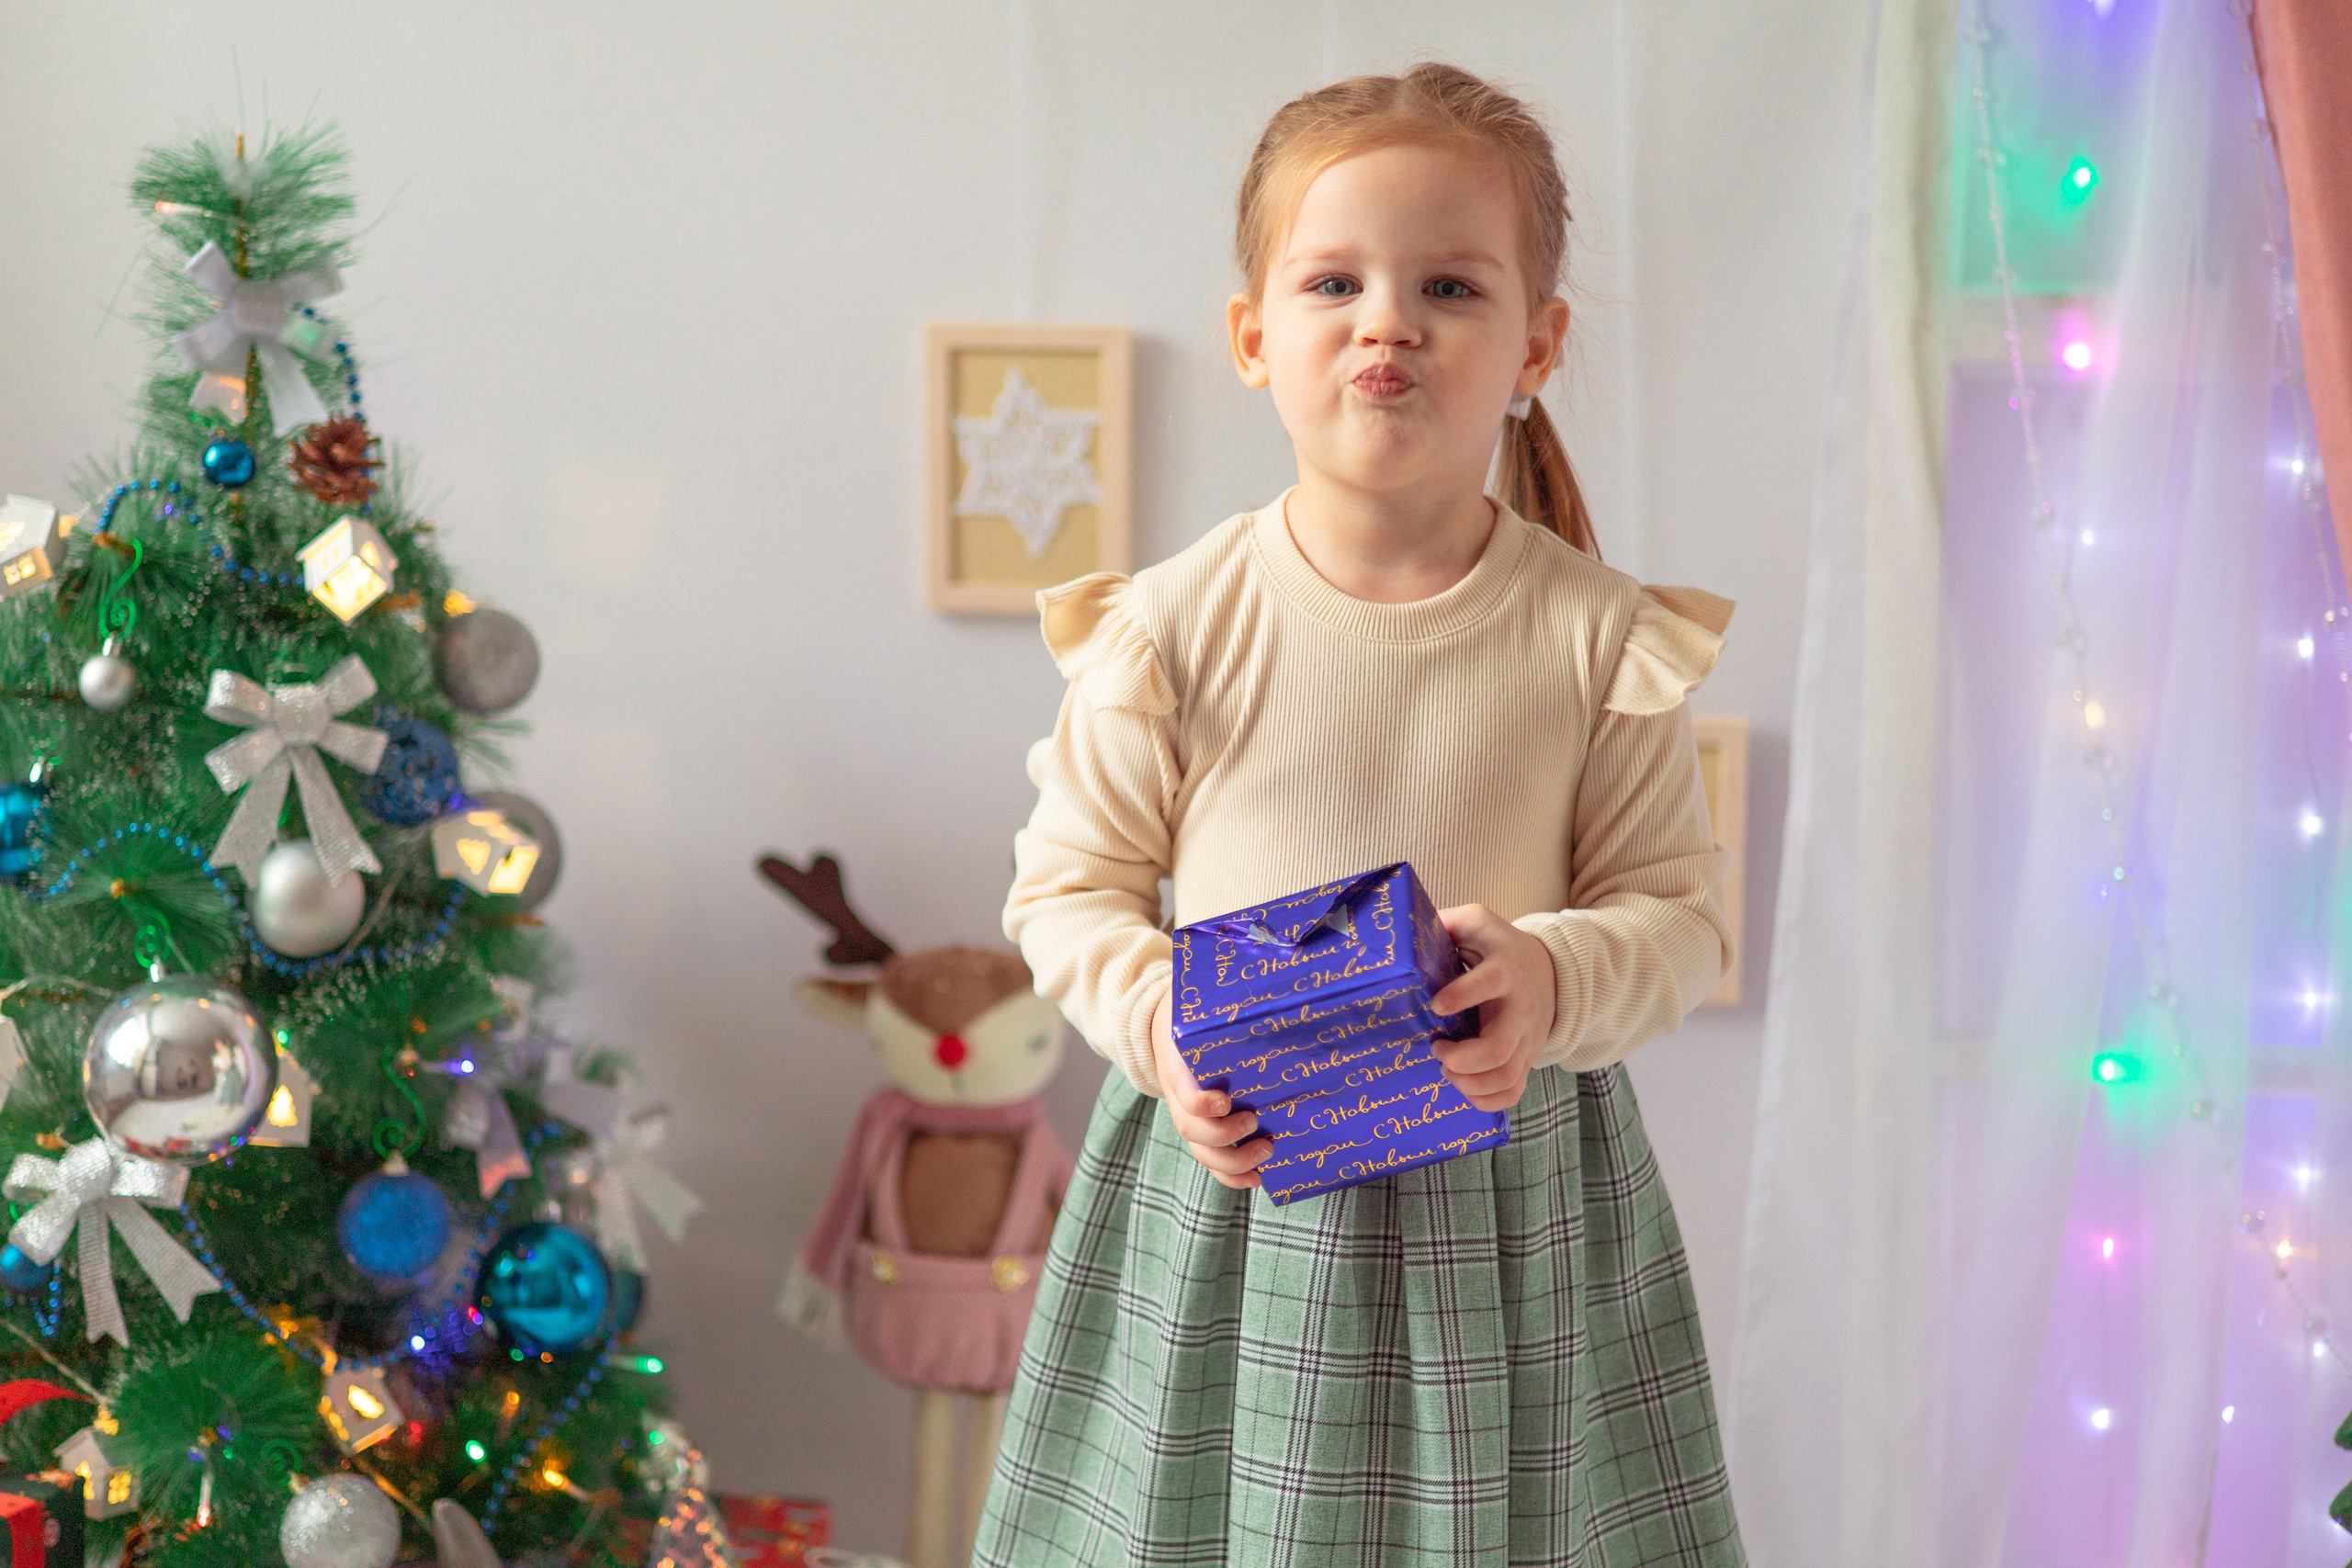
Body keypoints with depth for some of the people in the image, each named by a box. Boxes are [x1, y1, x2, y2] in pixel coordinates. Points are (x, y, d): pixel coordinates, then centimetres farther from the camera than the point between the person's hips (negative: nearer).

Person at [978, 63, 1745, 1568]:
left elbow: (1684, 906, 0)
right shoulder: (1172, 629, -6)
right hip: (1234, 1167, 0)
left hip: (1513, 1198, 0)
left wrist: (1556, 978, -19)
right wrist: (1156, 1023, -15)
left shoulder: (1599, 638, -5)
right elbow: (1070, 885, 3)